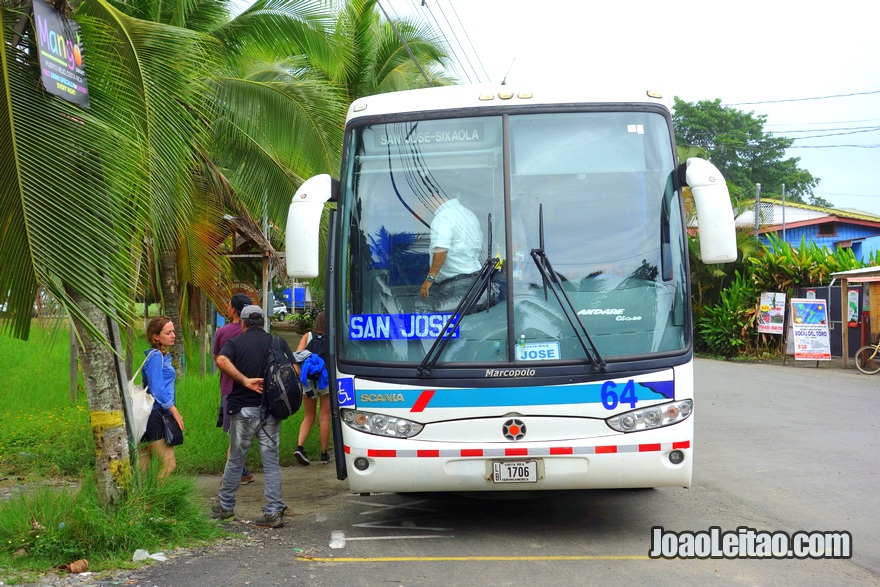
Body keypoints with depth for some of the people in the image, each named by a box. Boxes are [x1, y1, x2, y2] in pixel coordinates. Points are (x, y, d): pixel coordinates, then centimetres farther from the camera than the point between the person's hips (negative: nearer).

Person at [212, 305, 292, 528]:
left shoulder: (236, 342, 1)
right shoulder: (278, 342, 5)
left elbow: (222, 360, -20)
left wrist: (245, 380, -18)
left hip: (243, 410, -1)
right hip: (271, 410, 1)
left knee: (235, 460, 13)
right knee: (271, 462, 5)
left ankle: (225, 506, 27)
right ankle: (274, 512, 1)